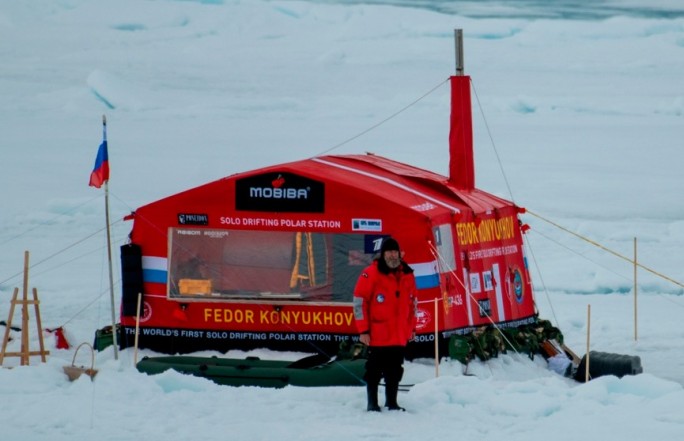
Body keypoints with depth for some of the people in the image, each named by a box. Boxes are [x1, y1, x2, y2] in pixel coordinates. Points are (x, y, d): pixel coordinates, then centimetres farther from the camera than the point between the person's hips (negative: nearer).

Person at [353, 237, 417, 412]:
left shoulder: (407, 275, 8)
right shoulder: (371, 274, -9)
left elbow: (412, 303, 19)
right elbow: (359, 302, -8)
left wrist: (411, 328, 17)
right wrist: (363, 330, -10)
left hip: (399, 336, 5)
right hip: (378, 336, -5)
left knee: (394, 371, 10)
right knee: (374, 370, 1)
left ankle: (392, 402, 19)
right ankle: (372, 403, 9)